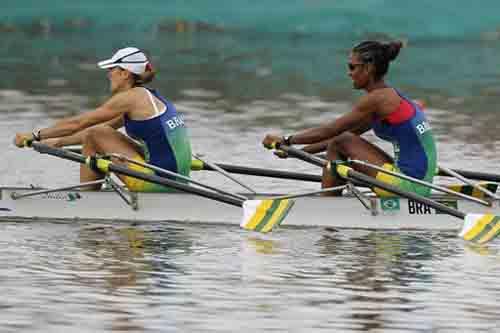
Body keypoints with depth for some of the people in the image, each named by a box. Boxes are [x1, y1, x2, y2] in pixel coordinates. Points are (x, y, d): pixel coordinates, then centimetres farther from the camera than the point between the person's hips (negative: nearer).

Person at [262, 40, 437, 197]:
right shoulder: (389, 96, 16)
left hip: (408, 184, -9)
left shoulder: (377, 98, -11)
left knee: (340, 144, -4)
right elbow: (344, 133, 22)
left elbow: (331, 130, -8)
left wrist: (286, 140, 1)